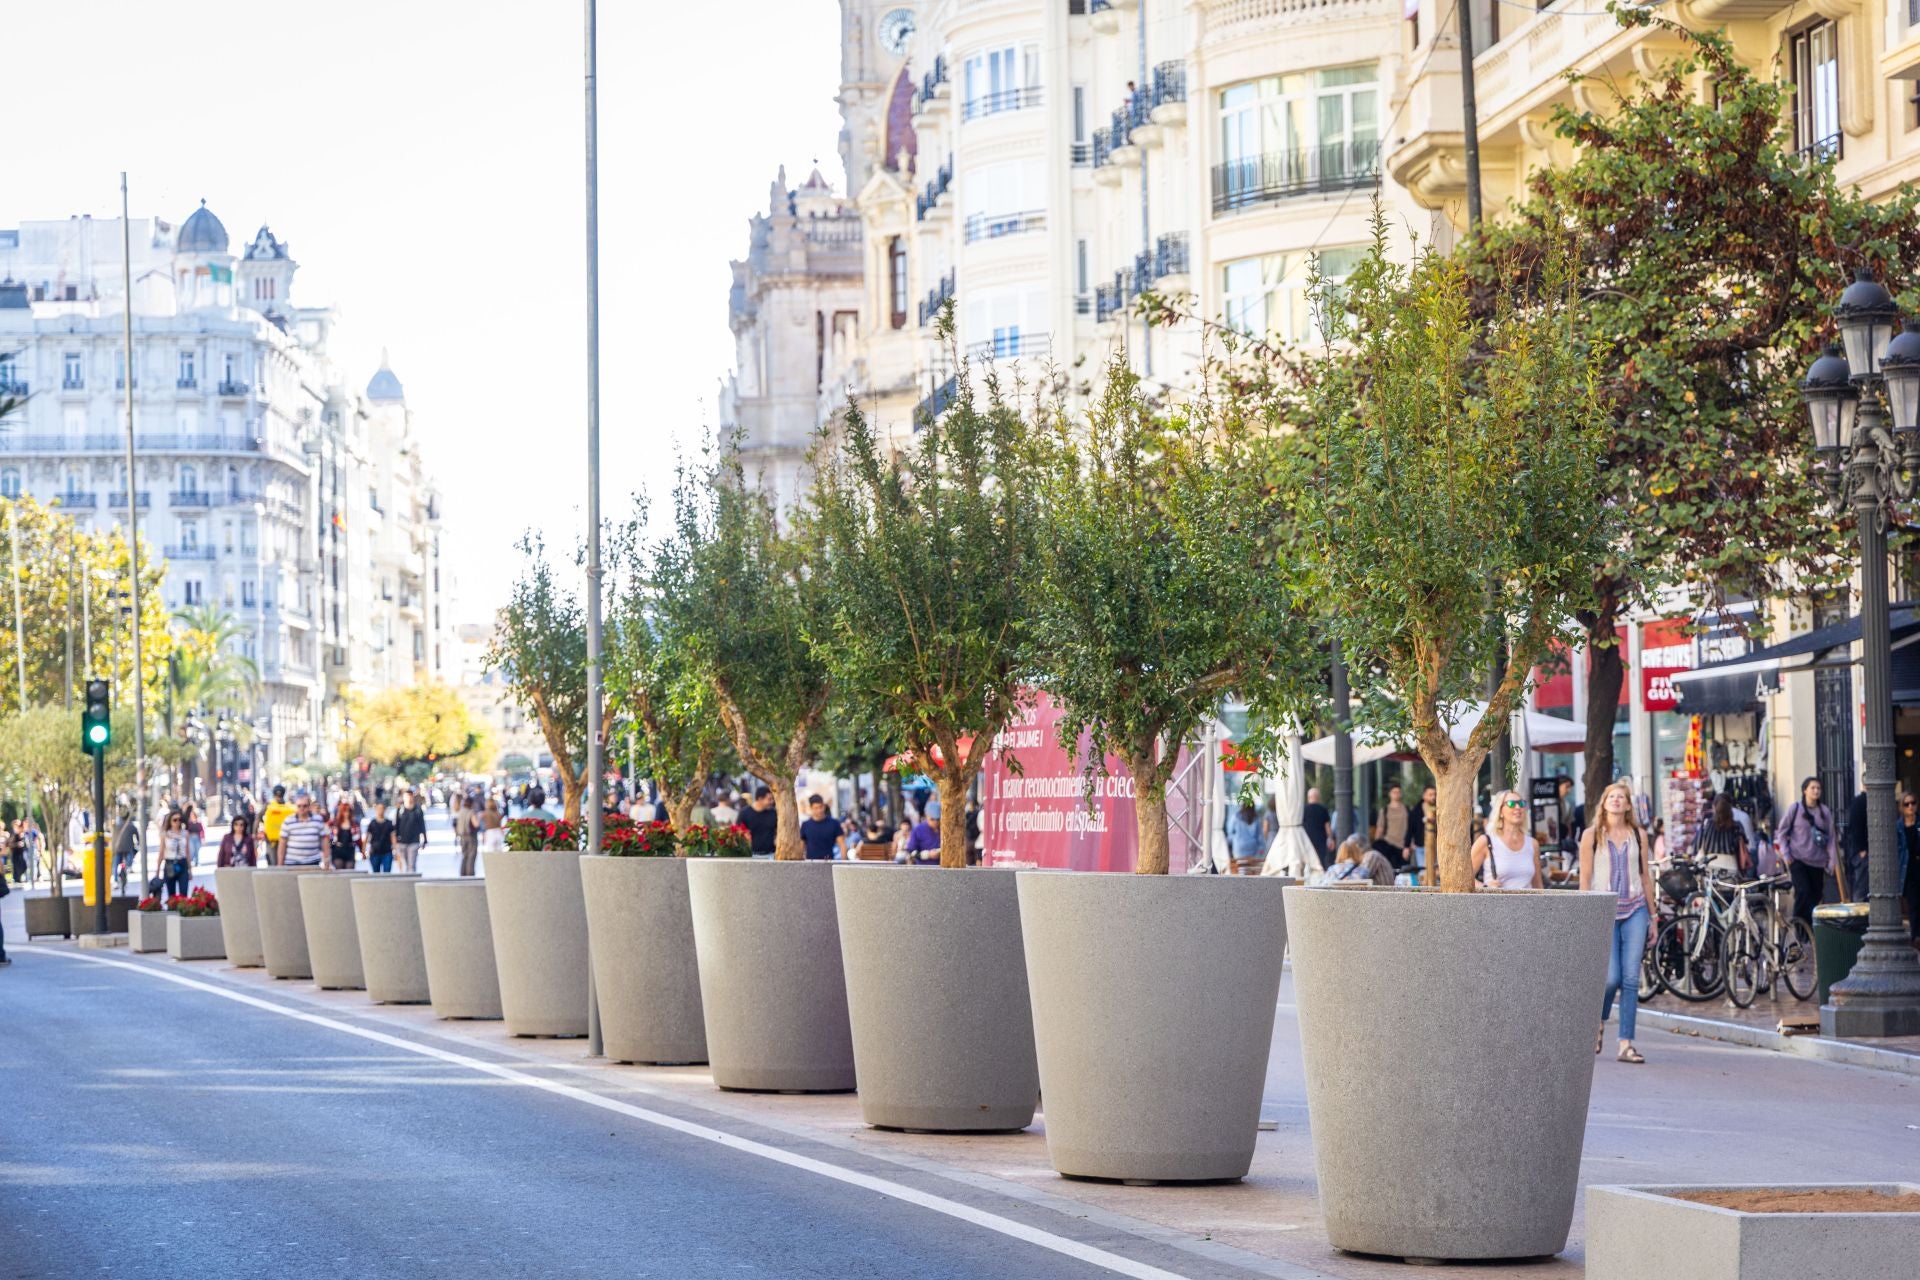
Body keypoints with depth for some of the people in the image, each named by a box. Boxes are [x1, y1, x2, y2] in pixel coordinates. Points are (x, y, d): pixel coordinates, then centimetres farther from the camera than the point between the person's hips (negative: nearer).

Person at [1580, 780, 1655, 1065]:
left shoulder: (1638, 835, 9)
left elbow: (1645, 875, 14)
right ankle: (1599, 1024, 21)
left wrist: (1652, 915, 13)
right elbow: (1585, 877, 1)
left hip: (1634, 910, 2)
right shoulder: (1592, 835, 3)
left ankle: (1626, 1044, -2)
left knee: (1631, 979, -3)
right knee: (1611, 977, -10)